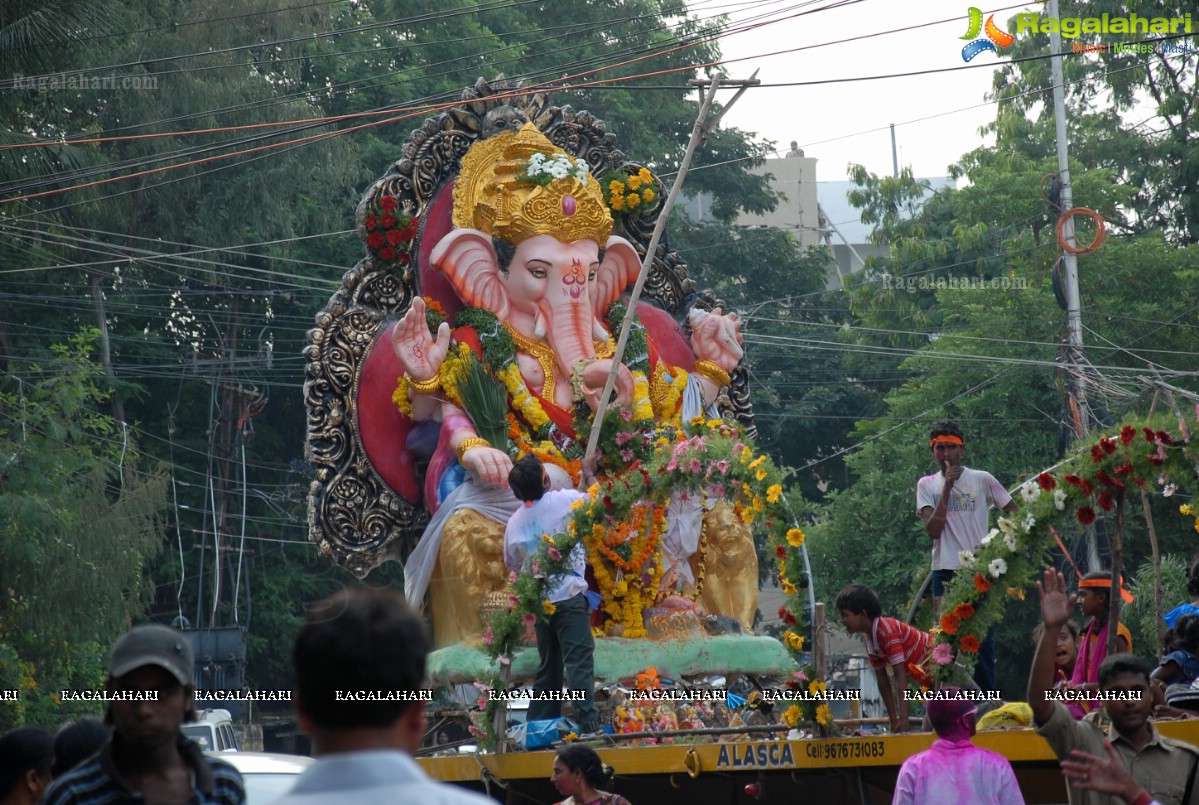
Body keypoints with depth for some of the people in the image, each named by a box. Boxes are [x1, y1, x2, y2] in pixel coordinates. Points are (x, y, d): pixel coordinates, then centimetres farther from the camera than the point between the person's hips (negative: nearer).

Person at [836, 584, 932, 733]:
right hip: (930, 681, 9)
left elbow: (901, 677, -32)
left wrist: (903, 719, -37)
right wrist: (894, 721, 0)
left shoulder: (887, 630, -27)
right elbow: (883, 681, 3)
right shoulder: (868, 638, 1)